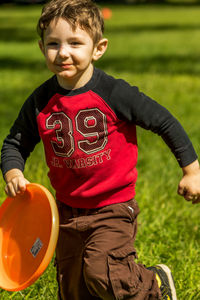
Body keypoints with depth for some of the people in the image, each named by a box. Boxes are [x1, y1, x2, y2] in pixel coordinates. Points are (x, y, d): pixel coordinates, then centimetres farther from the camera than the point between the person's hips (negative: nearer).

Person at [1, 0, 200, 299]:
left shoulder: (114, 94, -16)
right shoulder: (40, 102, -4)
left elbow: (165, 122, -7)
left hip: (113, 208, -5)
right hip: (68, 212, 5)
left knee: (101, 271, -21)